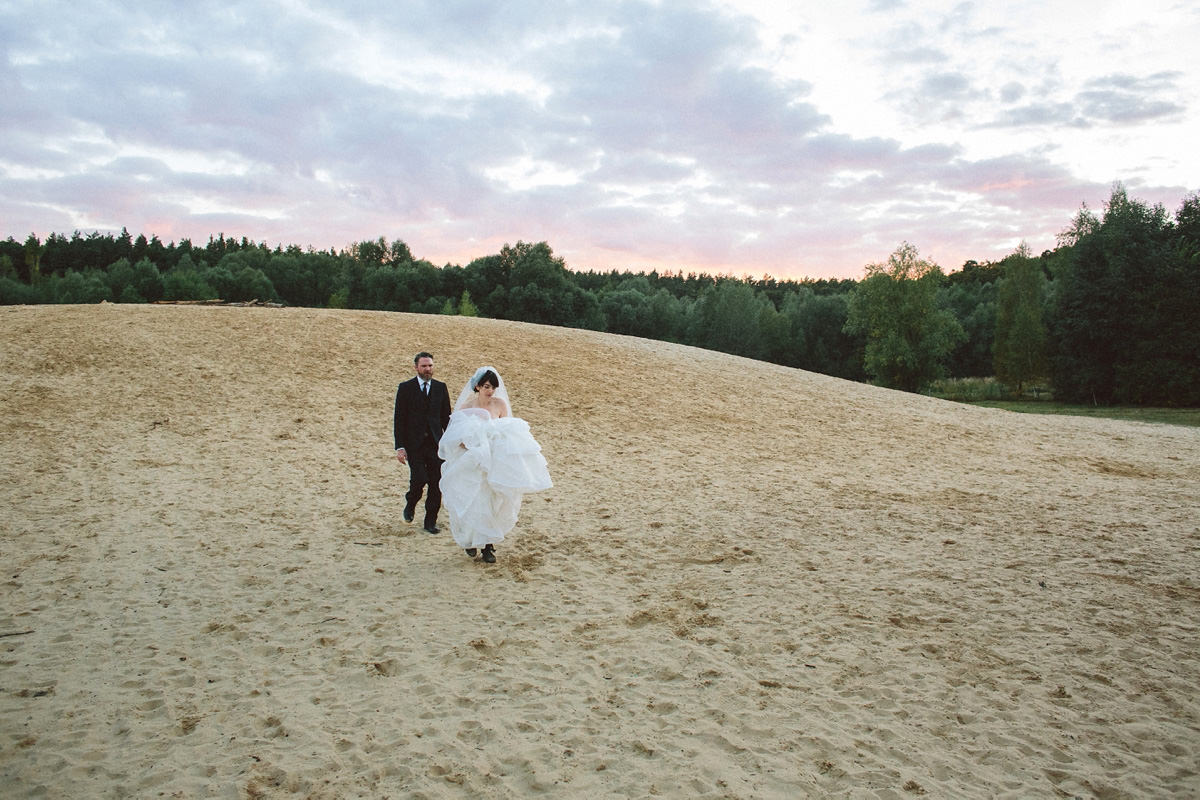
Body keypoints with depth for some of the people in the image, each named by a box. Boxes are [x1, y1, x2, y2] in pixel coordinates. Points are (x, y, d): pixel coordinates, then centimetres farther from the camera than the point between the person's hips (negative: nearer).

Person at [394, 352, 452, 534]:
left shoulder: (440, 387, 8)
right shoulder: (405, 388, 0)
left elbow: (446, 417, 11)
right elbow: (399, 420, -2)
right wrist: (400, 447, -8)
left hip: (435, 442, 3)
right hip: (414, 443, -3)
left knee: (436, 484, 1)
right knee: (419, 478, -14)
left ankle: (430, 521, 14)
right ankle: (410, 504, 19)